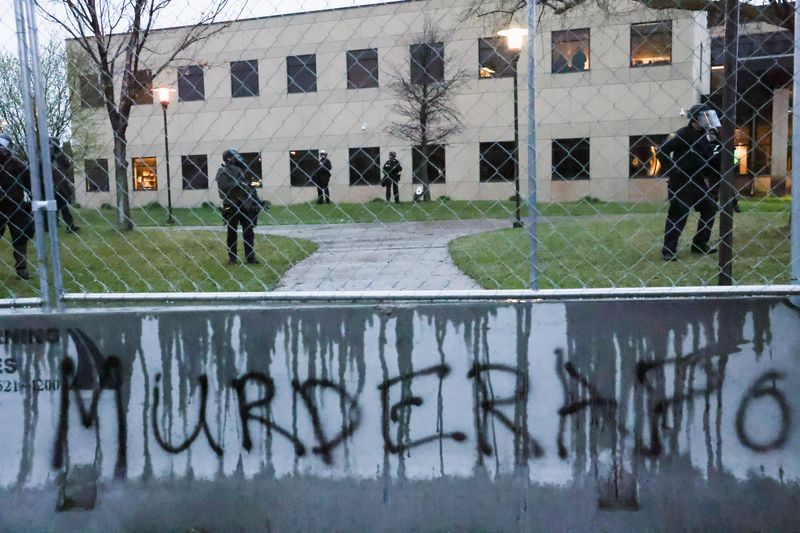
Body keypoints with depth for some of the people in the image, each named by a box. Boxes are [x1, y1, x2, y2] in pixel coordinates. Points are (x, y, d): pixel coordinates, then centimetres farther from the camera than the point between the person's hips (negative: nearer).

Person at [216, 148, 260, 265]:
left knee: (249, 232, 2)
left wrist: (256, 200, 9)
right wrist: (238, 183, -20)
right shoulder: (222, 171, -3)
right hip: (231, 206, -5)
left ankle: (250, 257, 6)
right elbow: (222, 186, -18)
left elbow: (250, 187, 17)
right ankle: (232, 257, 12)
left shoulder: (241, 170, 14)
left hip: (245, 205, 5)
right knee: (232, 232, 5)